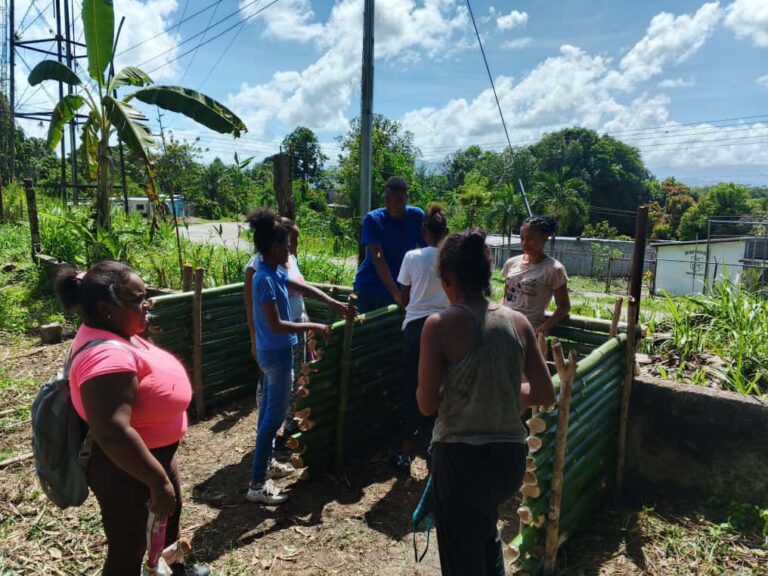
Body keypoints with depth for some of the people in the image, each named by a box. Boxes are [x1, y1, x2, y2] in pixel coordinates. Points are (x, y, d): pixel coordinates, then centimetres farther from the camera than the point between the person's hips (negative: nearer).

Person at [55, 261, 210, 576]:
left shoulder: (112, 334, -1)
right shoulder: (108, 356, -34)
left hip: (154, 453, 11)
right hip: (125, 470, -11)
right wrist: (158, 481, -30)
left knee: (171, 516, 30)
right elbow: (111, 433, -37)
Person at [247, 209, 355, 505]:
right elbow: (276, 325, -25)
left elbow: (302, 288, 17)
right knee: (275, 415, -3)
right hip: (277, 354, -10)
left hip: (271, 352, 10)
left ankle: (266, 463, 36)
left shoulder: (275, 272, 5)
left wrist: (334, 303, 14)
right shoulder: (266, 279, -23)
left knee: (269, 409, 20)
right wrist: (312, 327, -18)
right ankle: (257, 483, 4)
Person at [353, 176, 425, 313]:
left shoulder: (417, 217, -6)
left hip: (398, 288, 1)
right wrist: (395, 292, -30)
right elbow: (377, 258, -21)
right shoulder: (373, 219, -13)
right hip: (368, 287, -1)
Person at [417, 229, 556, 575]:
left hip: (462, 456, -5)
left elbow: (427, 405, -12)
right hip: (510, 454, 5)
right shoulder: (518, 322, -2)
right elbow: (545, 395, 4)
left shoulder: (440, 325, -15)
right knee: (486, 532, 34)